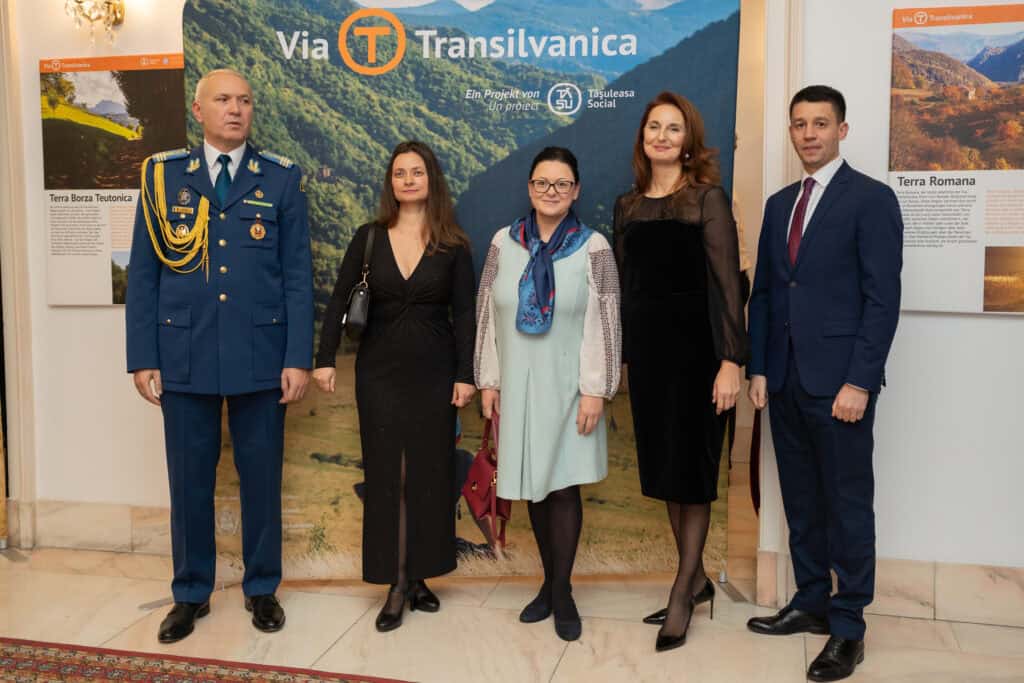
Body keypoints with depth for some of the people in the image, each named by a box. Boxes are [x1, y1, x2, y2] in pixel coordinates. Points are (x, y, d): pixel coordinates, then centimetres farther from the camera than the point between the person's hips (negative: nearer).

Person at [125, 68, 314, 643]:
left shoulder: (282, 179, 3)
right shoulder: (162, 175, 5)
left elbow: (298, 275, 0)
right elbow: (144, 274, 4)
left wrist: (298, 359, -6)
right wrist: (143, 358, -1)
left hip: (261, 357, 0)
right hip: (184, 357, 1)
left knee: (262, 478, 10)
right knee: (190, 480, 10)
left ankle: (262, 589, 28)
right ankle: (191, 593, 28)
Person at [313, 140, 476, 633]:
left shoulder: (453, 245, -1)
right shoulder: (369, 237, 1)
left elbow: (463, 314, -1)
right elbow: (339, 300, 3)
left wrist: (465, 375, -6)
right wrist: (325, 359, -3)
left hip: (434, 371, 0)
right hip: (380, 370, 0)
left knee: (429, 472, 6)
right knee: (386, 472, 3)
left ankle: (418, 575, 20)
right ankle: (396, 583, 11)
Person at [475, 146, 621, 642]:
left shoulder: (593, 247, -5)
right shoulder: (504, 242, 3)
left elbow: (605, 324, -7)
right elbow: (487, 315, 5)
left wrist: (595, 389, -11)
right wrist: (487, 380, 3)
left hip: (566, 386, -3)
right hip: (517, 384, 3)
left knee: (563, 485, 0)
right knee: (532, 485, 10)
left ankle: (562, 591, 16)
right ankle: (550, 582, 25)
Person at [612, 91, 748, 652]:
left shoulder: (707, 197, -6)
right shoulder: (628, 205, 10)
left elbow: (727, 281, -11)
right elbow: (625, 284, 11)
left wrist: (731, 361, -18)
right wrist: (621, 355, 10)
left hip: (696, 347, -5)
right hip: (646, 347, 6)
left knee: (691, 469, 2)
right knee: (663, 468, 11)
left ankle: (682, 591, 16)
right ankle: (697, 579, 28)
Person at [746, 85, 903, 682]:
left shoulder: (871, 199, -5)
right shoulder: (780, 203, 14)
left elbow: (882, 298, -11)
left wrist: (859, 381, -16)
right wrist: (759, 368, 7)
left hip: (838, 380, -6)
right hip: (785, 379, 6)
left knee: (848, 504, 3)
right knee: (801, 500, 14)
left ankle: (848, 627, 15)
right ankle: (811, 603, 28)